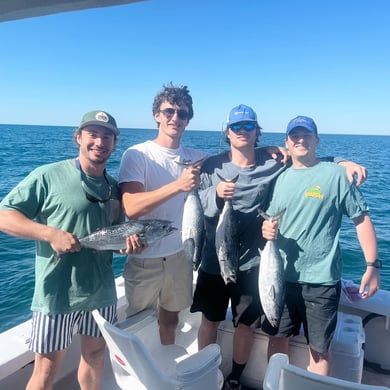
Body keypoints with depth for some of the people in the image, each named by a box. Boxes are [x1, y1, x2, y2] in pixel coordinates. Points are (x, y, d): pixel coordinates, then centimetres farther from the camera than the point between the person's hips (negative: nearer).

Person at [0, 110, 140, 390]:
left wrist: (128, 242, -7)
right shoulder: (48, 176, -11)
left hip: (101, 292, 5)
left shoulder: (114, 188, 6)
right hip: (57, 294, -5)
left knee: (95, 354, 21)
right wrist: (50, 233, -23)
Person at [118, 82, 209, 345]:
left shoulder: (195, 157, 2)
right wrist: (178, 185, -35)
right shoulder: (137, 155, -13)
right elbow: (131, 208, -25)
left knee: (170, 319, 21)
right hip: (144, 257, -4)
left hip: (179, 255, 4)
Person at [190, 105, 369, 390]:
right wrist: (216, 193, -30)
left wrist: (343, 162, -8)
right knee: (210, 321, 16)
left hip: (250, 264, 0)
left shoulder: (274, 163, -5)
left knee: (245, 324, 15)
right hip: (213, 260, 0)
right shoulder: (212, 166, -6)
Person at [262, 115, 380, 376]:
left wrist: (373, 266, -12)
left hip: (321, 280, -4)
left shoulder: (335, 174, -6)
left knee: (319, 349, 9)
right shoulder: (282, 178, 9)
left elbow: (361, 219, -6)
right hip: (283, 275, 5)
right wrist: (267, 229, -5)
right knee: (278, 337, 18)